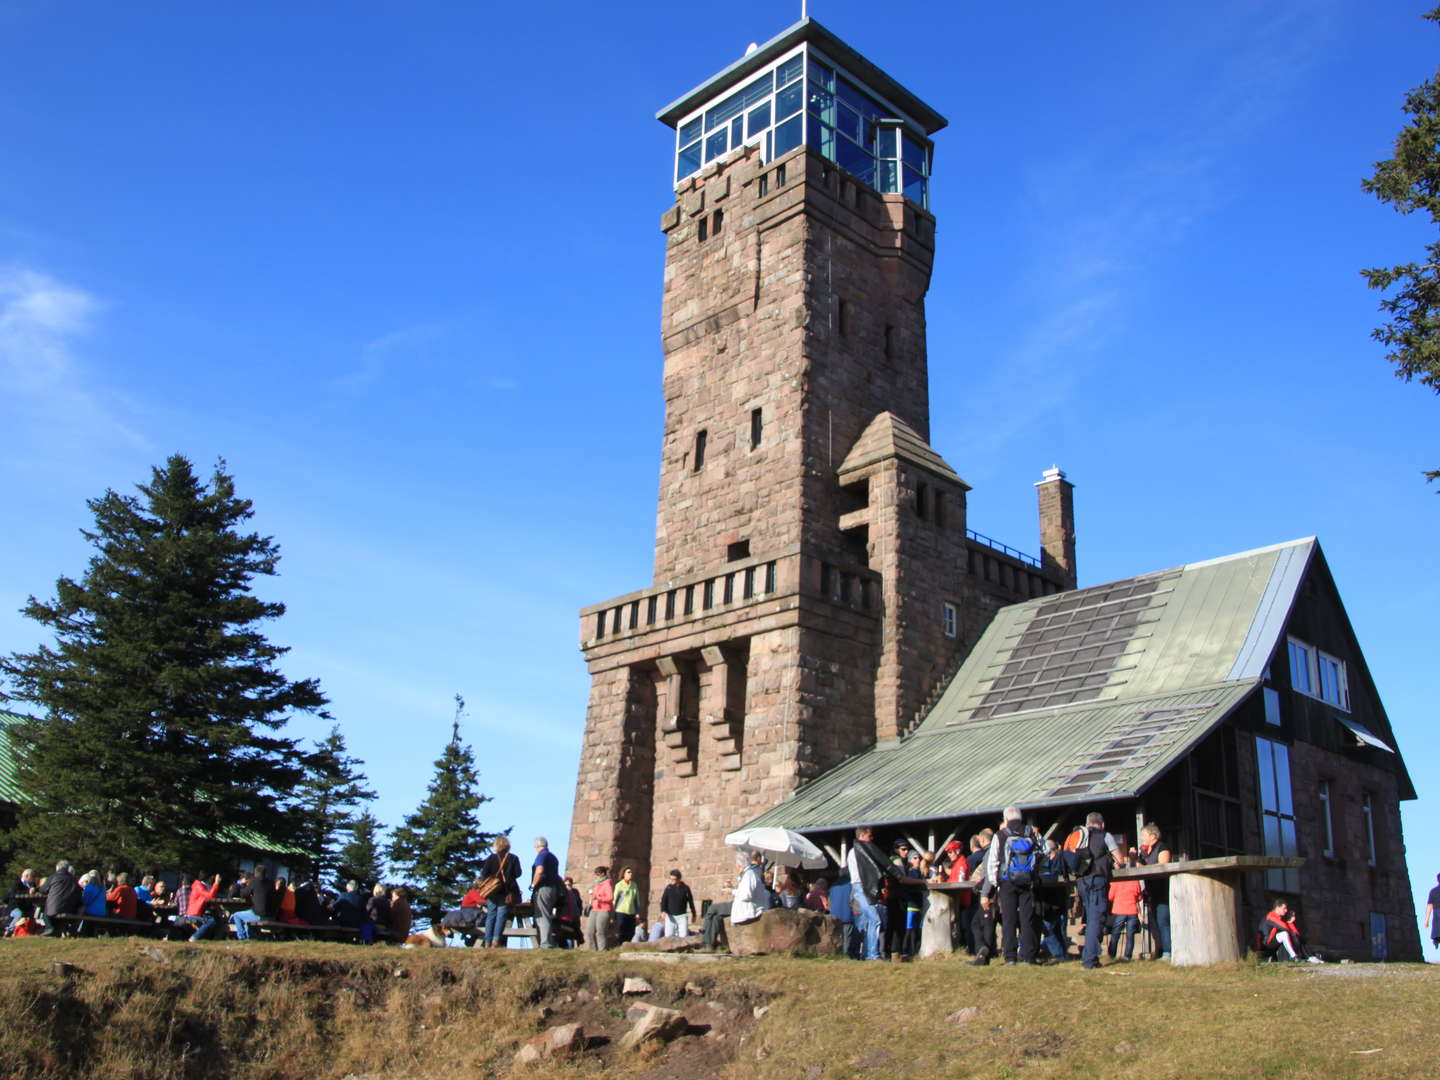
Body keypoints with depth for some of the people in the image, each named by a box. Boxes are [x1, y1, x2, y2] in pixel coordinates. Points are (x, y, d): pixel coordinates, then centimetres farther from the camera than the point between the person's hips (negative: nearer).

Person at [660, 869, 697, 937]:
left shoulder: (685, 888, 2)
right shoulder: (668, 888, 3)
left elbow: (691, 901, 10)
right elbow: (663, 900, -5)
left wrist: (693, 914, 14)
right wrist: (663, 911, -22)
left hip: (682, 916, -1)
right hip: (670, 916, 1)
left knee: (684, 936, -11)